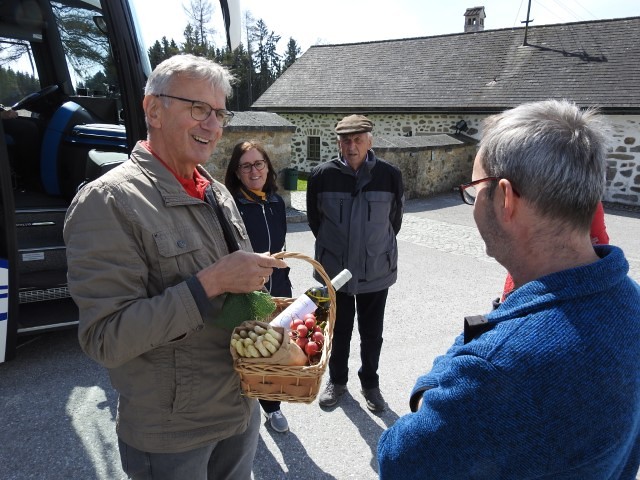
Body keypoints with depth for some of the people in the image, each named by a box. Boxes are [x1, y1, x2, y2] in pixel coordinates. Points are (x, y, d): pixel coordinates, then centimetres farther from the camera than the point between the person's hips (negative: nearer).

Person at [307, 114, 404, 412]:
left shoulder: (390, 175, -10)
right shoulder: (322, 175, -10)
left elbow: (395, 219, 4)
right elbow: (314, 219, 5)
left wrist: (378, 248, 10)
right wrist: (332, 246, 9)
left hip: (376, 271, 0)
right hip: (334, 270, 0)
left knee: (372, 334, 16)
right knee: (339, 331, 17)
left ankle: (370, 383, 39)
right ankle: (337, 381, 40)